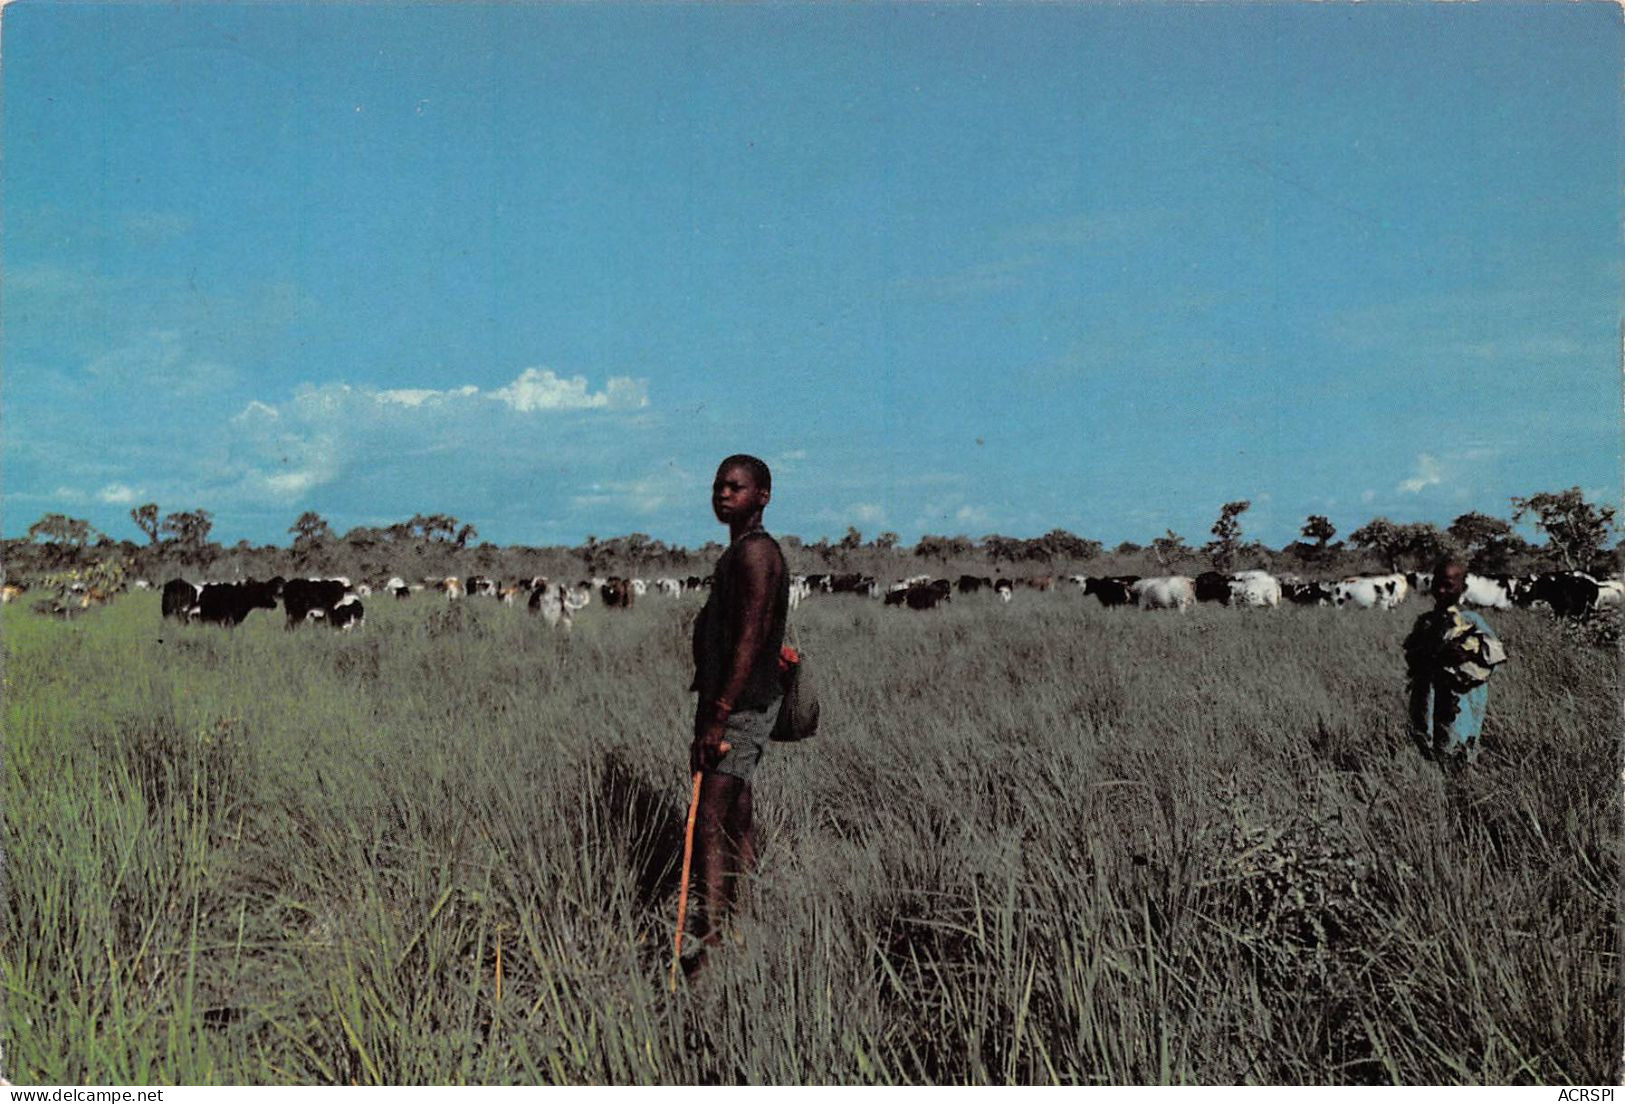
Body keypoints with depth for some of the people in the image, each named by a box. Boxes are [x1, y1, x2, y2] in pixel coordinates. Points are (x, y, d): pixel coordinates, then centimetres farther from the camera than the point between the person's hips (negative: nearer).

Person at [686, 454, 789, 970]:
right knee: (735, 822, 13)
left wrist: (717, 715, -26)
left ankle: (711, 942, -18)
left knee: (710, 823, -15)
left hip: (741, 707, -11)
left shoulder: (755, 551, -13)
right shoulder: (741, 553, 20)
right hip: (734, 705, 11)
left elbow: (750, 639, -22)